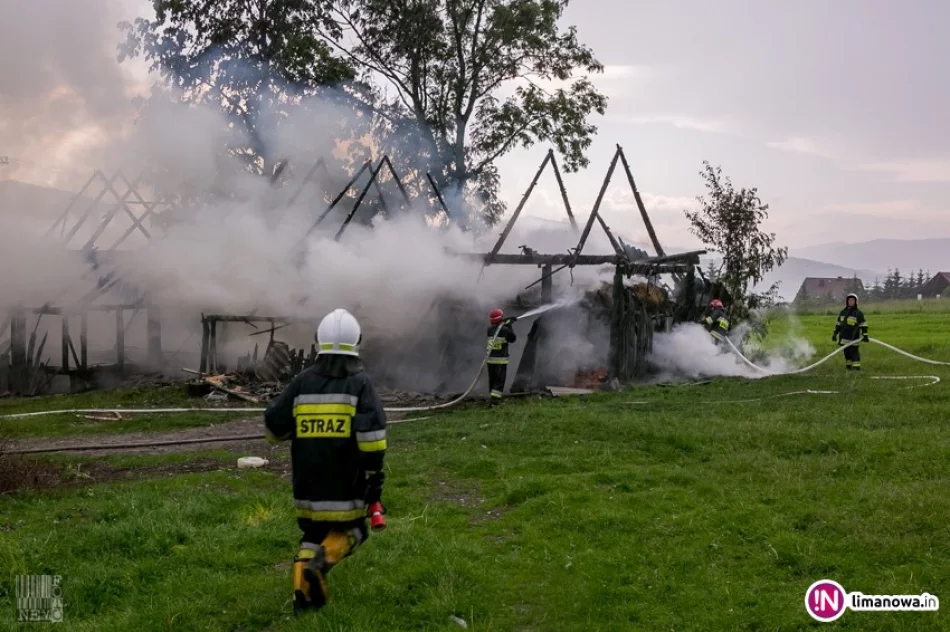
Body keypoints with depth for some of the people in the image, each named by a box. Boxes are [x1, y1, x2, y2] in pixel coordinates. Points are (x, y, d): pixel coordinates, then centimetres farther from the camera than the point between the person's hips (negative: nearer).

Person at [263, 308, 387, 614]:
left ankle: (303, 591, 3)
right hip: (347, 483, -3)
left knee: (313, 533, 20)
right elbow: (372, 434, -18)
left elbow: (273, 427, 4)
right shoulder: (360, 383, -8)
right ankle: (323, 561, -11)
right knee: (351, 530, 18)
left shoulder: (302, 382, 0)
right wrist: (374, 475, -10)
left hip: (308, 483, 3)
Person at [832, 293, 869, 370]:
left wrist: (865, 335, -12)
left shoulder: (858, 313, -3)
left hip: (854, 338, -5)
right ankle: (848, 366, 21)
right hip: (844, 337, 5)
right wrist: (835, 334, 19)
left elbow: (863, 325, -6)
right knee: (847, 352, 11)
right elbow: (838, 324, 19)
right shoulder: (843, 312, 13)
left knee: (854, 352, -7)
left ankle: (856, 367, -6)